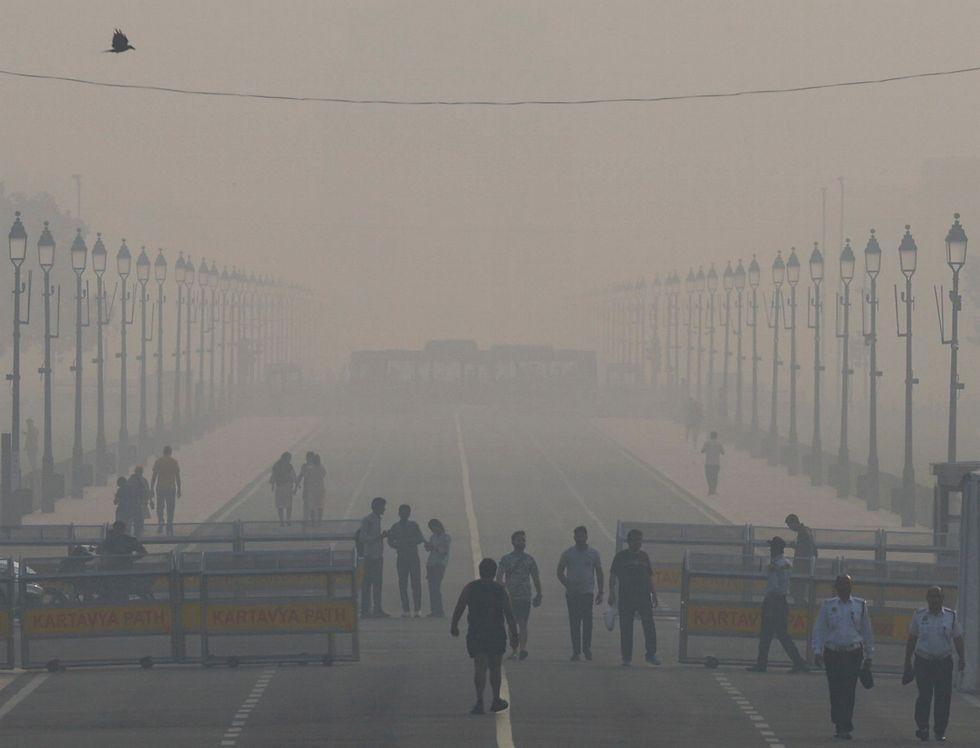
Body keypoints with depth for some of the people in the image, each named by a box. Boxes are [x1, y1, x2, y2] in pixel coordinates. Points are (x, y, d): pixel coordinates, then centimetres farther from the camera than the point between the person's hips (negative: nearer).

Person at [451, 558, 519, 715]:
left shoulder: (470, 588, 0)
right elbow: (509, 614, -4)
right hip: (496, 634, 0)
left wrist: (454, 626, 13)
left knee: (480, 667, -4)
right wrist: (514, 635, 1)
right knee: (495, 668, 16)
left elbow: (458, 609, -1)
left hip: (475, 634, 0)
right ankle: (496, 700, 27)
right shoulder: (500, 591, -1)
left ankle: (480, 701, -20)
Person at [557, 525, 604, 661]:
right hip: (572, 594, 0)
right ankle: (576, 651, 3)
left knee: (587, 620, -12)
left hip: (588, 592, 0)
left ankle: (587, 648, -6)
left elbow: (599, 573, 11)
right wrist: (567, 586, -9)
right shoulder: (567, 553, 6)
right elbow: (560, 572, 6)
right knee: (574, 622, -1)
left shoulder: (593, 553, 8)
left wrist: (600, 592, 5)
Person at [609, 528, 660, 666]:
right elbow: (613, 576, 0)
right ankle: (626, 658, 6)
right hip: (626, 597, -3)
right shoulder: (621, 556, 3)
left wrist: (654, 595, 14)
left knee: (649, 626, -5)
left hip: (644, 596, 3)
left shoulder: (644, 556, 14)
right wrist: (612, 593, -12)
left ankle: (651, 654, 2)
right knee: (626, 629, 0)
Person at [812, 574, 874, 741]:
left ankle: (844, 728, -10)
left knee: (848, 691, -9)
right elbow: (819, 629, 5)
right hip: (833, 652, 1)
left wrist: (868, 655, 13)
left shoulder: (860, 606, 7)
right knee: (835, 691, 2)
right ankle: (840, 725, 14)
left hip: (853, 653, -1)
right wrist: (817, 651, -3)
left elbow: (866, 631, 12)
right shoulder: (828, 605, 5)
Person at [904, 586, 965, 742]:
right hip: (923, 662, -1)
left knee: (943, 698, -1)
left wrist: (962, 657, -6)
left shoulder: (951, 616, 5)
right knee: (924, 696, -9)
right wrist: (907, 662, 9)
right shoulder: (919, 616, 5)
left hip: (944, 663, 1)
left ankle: (940, 731, 8)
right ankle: (922, 727, 0)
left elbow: (958, 639, 7)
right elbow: (911, 639, 10)